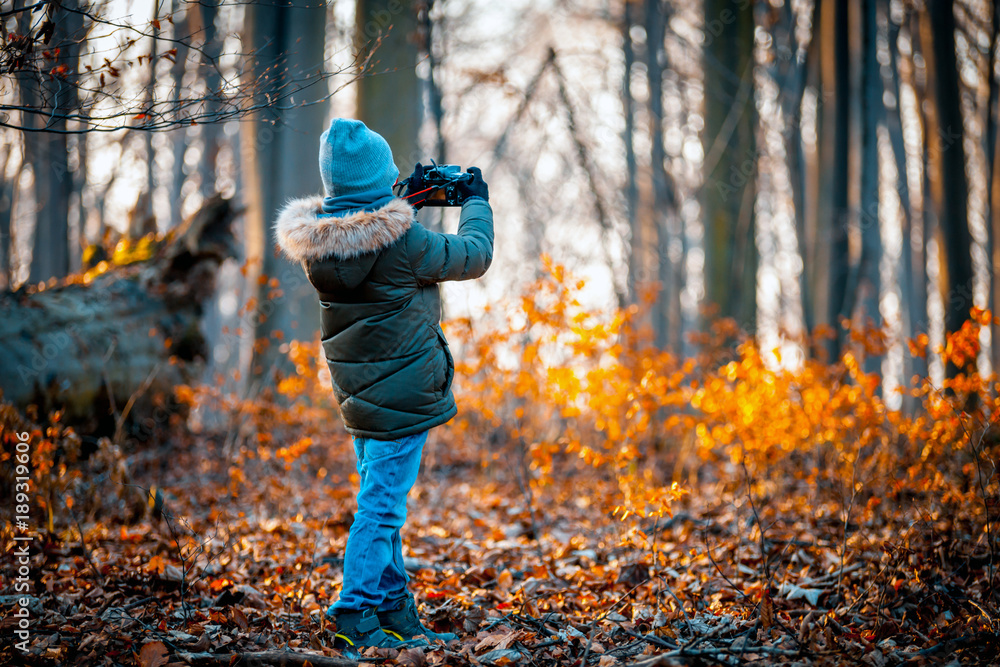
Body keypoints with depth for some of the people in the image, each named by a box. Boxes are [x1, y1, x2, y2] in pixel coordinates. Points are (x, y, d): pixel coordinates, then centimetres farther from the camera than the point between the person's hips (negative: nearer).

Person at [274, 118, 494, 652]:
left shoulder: (317, 238, -3)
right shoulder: (401, 240, -21)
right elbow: (473, 255, -6)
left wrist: (405, 199, 22)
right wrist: (476, 202, 11)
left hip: (358, 393, 8)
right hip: (402, 395, -8)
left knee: (381, 504, 17)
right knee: (381, 508, -3)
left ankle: (397, 615, 26)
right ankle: (353, 621, 0)